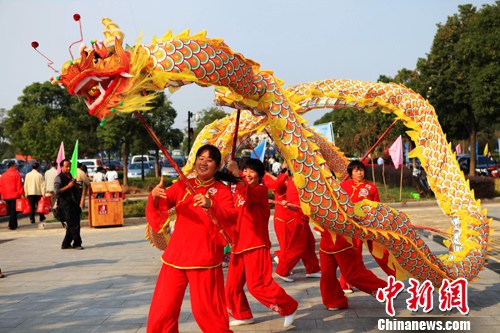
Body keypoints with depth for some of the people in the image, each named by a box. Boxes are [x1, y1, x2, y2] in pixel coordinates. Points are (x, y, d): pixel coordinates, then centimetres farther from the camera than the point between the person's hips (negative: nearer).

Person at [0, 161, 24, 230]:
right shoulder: (16, 173, -5)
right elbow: (19, 185, -11)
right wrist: (21, 193, -10)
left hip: (6, 196, 6)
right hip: (14, 196, -6)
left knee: (10, 211, 14)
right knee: (13, 211, -5)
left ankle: (14, 224, 18)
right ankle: (12, 225, -8)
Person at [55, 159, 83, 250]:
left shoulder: (70, 176, 21)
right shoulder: (59, 178, -5)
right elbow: (57, 191, -16)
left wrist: (76, 186, 10)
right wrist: (68, 186, -19)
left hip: (73, 204, 8)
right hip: (65, 204, -8)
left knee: (71, 225, 9)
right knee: (73, 225, -9)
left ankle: (66, 244, 16)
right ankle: (77, 243, -4)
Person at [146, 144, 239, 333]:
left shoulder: (222, 191, -1)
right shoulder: (182, 185, 9)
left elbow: (232, 218, -18)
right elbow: (159, 208, 2)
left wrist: (211, 205, -36)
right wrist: (155, 196, -21)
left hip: (205, 259, -3)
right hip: (176, 256, 4)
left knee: (208, 313, -3)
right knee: (161, 312, 6)